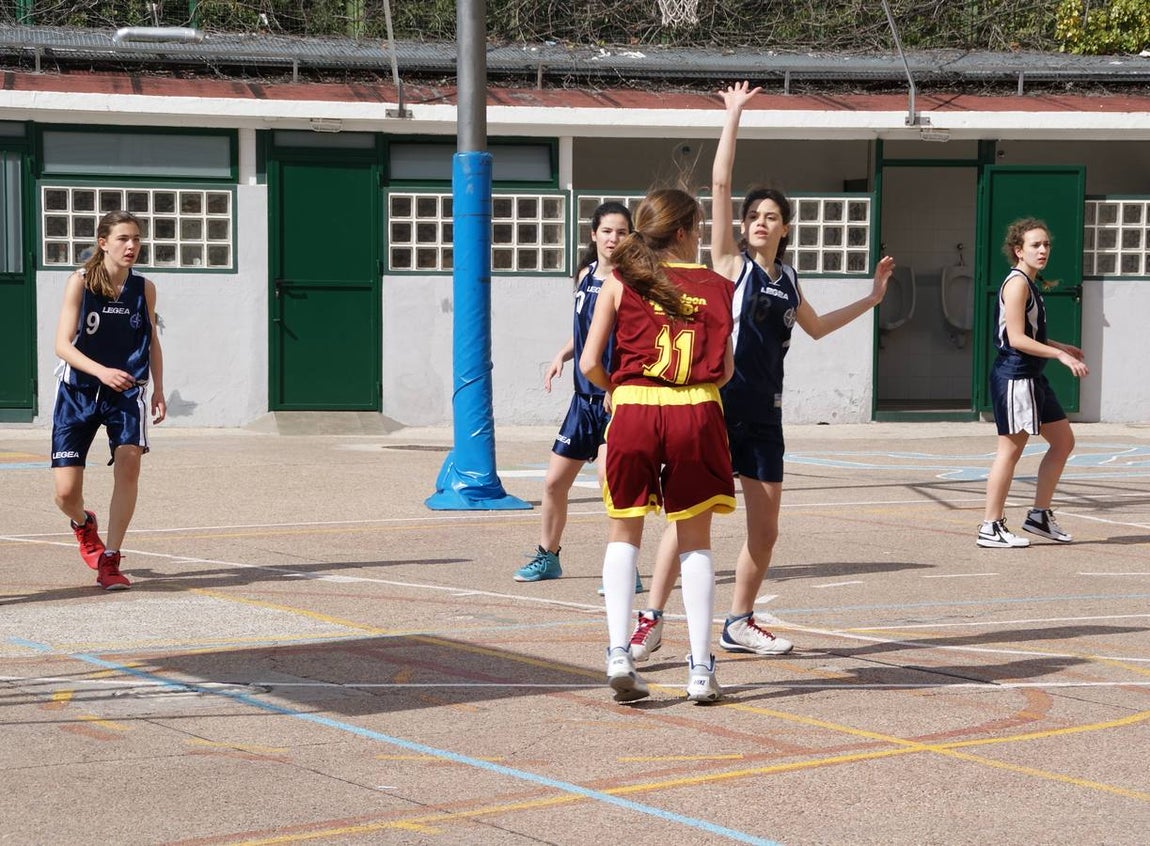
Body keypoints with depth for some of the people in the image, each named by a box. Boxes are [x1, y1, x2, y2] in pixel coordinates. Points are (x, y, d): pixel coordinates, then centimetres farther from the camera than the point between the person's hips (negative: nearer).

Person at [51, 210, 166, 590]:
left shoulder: (144, 288, 0)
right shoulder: (80, 282, -10)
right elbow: (63, 344, -14)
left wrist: (158, 389, 7)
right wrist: (102, 371, -28)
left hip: (126, 391, 2)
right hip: (78, 391, -2)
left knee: (129, 461, -22)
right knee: (65, 493, -7)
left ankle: (109, 561, -10)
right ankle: (83, 524, 32)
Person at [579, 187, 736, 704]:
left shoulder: (620, 282, 5)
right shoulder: (716, 287, 7)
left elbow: (589, 363, 1)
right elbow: (726, 369, 6)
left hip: (632, 409, 0)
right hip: (697, 412, 0)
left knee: (624, 534, 14)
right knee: (695, 542, 9)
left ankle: (618, 652, 0)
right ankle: (701, 670, 8)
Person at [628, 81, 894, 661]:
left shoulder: (787, 280, 14)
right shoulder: (731, 262, -2)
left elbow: (817, 327, 33)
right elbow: (720, 184, -10)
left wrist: (871, 299, 31)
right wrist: (733, 115, -9)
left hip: (763, 413, 6)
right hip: (718, 403, -6)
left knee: (765, 529, 7)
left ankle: (739, 624, 21)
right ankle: (651, 621, -8)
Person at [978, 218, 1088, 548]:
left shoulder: (1030, 284, 16)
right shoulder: (1017, 283, -14)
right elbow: (1016, 339, -21)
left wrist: (1061, 348, 21)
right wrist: (1061, 355, -22)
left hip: (1031, 377, 10)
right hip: (1014, 376, -10)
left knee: (1063, 440, 13)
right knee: (1011, 449, -5)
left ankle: (1040, 515, 19)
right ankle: (991, 528, 1)